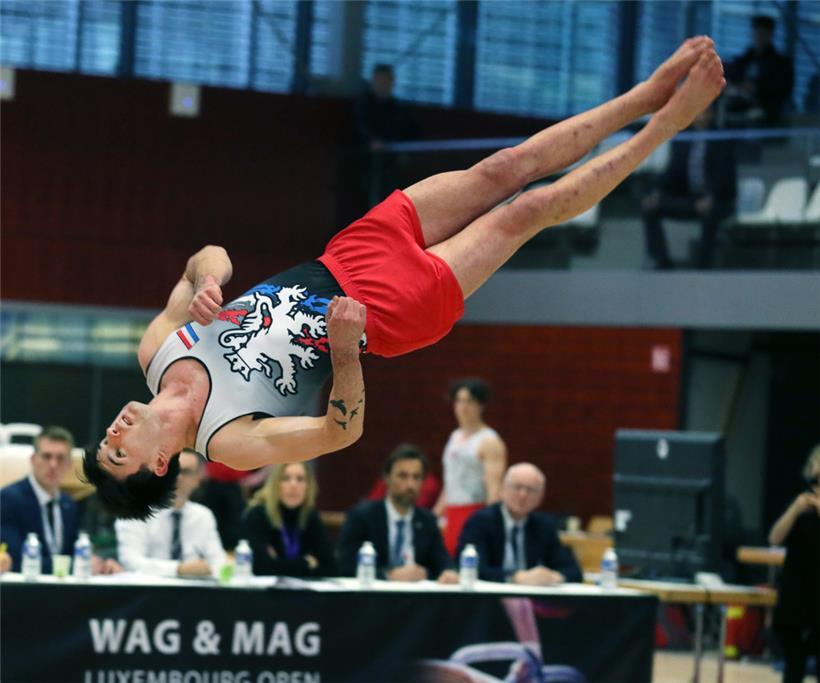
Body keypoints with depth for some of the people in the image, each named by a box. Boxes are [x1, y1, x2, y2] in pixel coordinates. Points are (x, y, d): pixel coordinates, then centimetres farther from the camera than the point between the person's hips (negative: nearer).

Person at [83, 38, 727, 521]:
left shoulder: (158, 346, -7)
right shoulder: (230, 442, -20)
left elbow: (210, 257, 2)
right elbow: (343, 430, -20)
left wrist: (205, 282, -23)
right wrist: (345, 347, -36)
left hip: (337, 265, 5)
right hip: (393, 306, -4)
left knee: (505, 168, -2)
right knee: (529, 210, -7)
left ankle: (653, 91, 11)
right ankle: (667, 122, 9)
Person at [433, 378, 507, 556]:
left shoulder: (489, 442, -6)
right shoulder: (455, 437, 18)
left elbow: (494, 488, -15)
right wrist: (436, 514, 22)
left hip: (477, 514, -8)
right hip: (452, 514, 8)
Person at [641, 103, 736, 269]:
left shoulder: (723, 141, -2)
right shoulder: (681, 141, 11)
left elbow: (725, 175, -12)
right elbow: (673, 173, 10)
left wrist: (711, 198, -28)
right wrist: (658, 193, -9)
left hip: (718, 201, -5)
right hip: (688, 199, 5)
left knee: (709, 210, -40)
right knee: (649, 206, -15)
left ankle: (702, 266, -34)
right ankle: (662, 263, -16)